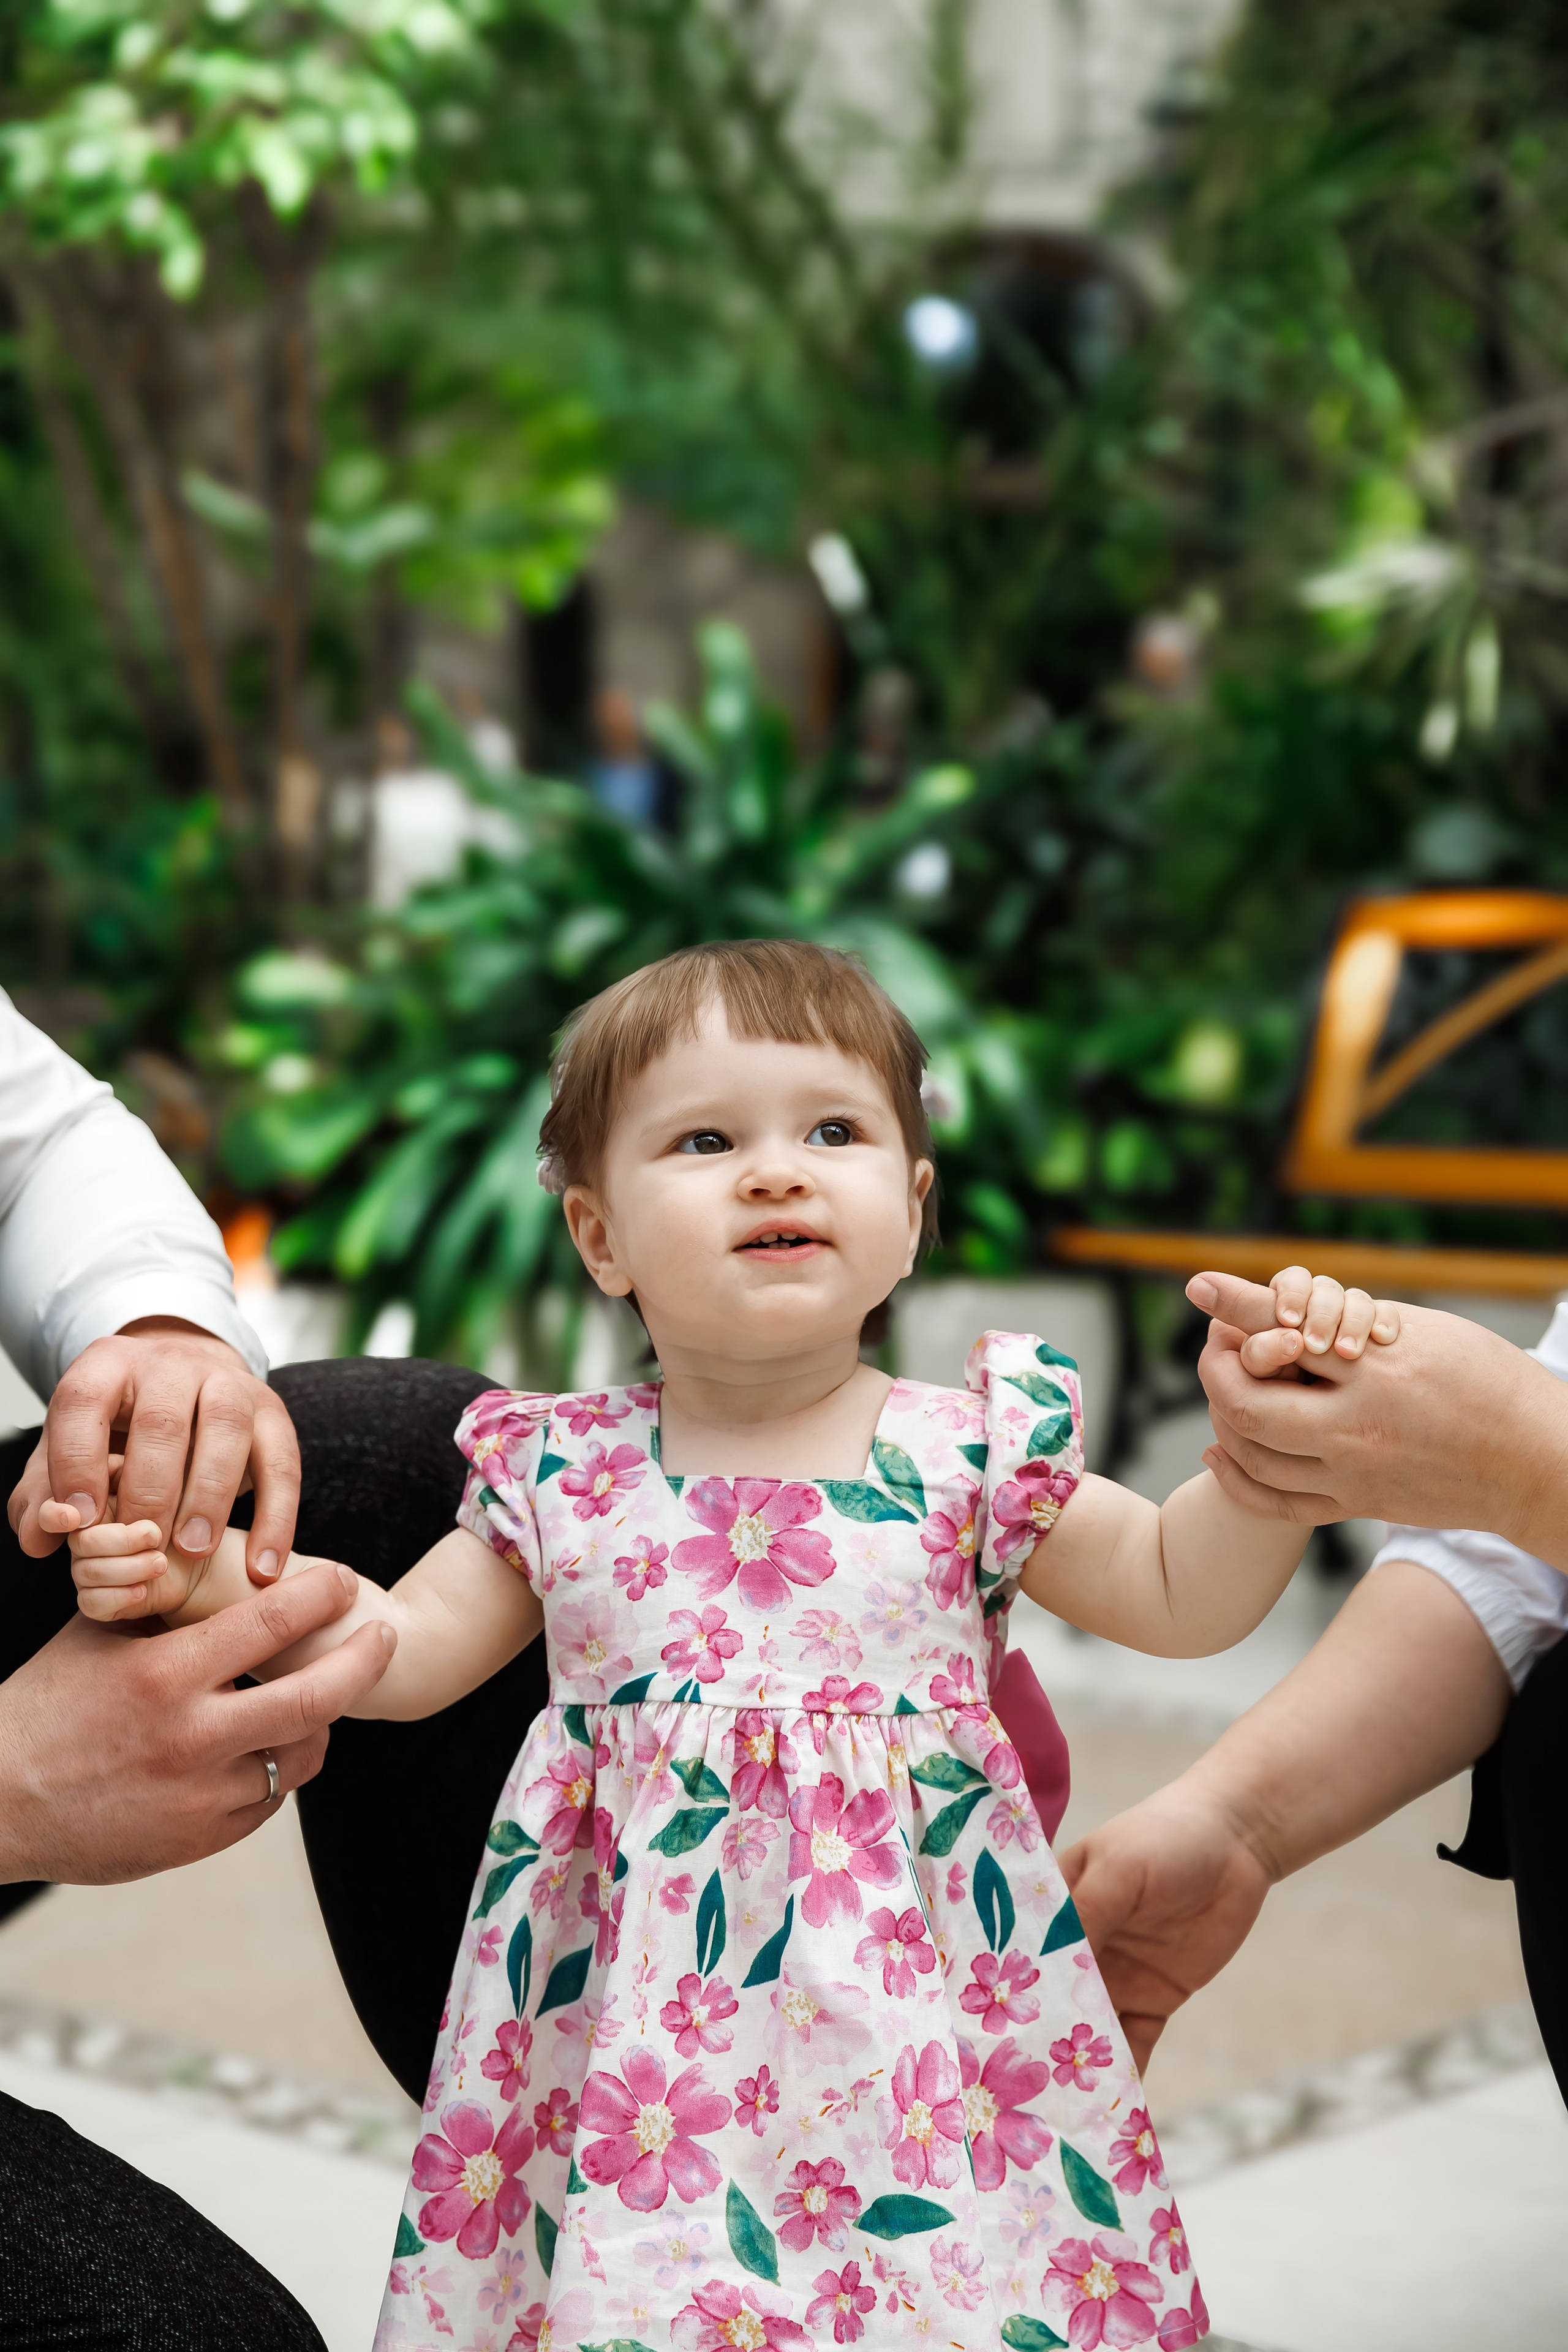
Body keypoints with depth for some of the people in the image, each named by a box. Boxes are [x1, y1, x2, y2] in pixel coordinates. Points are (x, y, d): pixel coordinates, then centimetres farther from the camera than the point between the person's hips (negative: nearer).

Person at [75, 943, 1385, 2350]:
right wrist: (209, 1579, -1)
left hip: (907, 2005, 0)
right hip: (628, 2024, 1)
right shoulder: (560, 1474, 4)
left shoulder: (969, 1453, 1)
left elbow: (1179, 1597, 5)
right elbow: (410, 1648, 10)